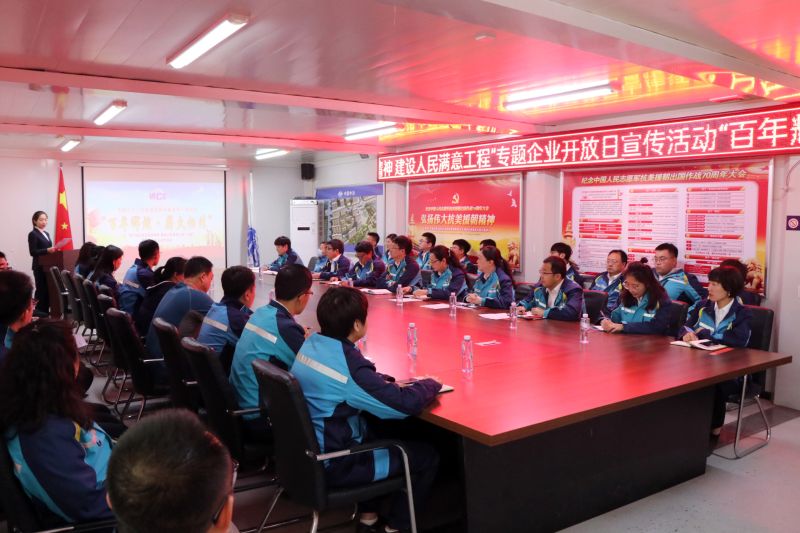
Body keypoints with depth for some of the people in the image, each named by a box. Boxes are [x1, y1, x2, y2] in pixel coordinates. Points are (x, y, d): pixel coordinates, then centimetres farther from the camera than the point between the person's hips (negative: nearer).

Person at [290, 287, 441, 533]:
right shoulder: (348, 363, -28)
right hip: (333, 464, -8)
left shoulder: (310, 343, -2)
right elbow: (406, 404, -27)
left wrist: (387, 381, -1)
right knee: (427, 456, 4)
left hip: (308, 451, 9)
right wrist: (431, 383, -8)